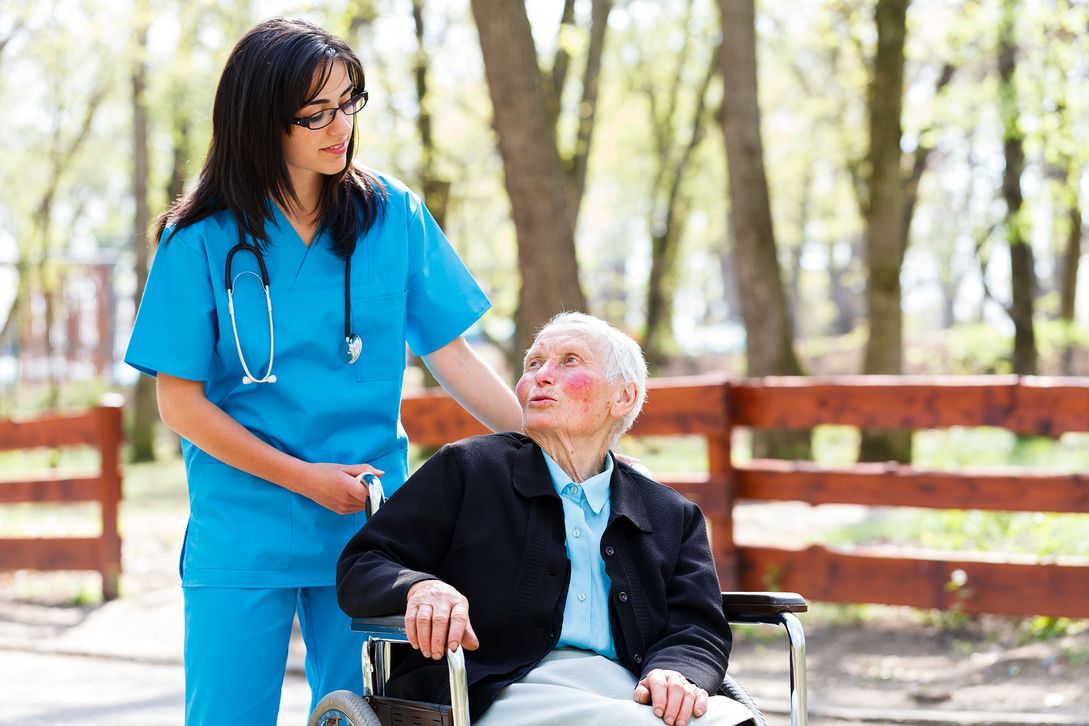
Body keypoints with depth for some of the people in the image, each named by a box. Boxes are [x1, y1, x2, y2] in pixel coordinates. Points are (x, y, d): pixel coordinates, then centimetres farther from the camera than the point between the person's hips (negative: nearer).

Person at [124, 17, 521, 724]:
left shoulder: (393, 215, 1)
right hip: (242, 532, -1)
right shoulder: (201, 240, -5)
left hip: (367, 526, 2)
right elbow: (181, 401, -4)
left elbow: (452, 355, 3)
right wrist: (305, 478, -10)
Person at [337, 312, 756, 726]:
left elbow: (698, 629, 12)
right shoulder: (466, 470, 16)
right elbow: (359, 569, 9)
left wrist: (675, 674, -14)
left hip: (632, 690, 4)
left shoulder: (673, 517, 23)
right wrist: (420, 587, -16)